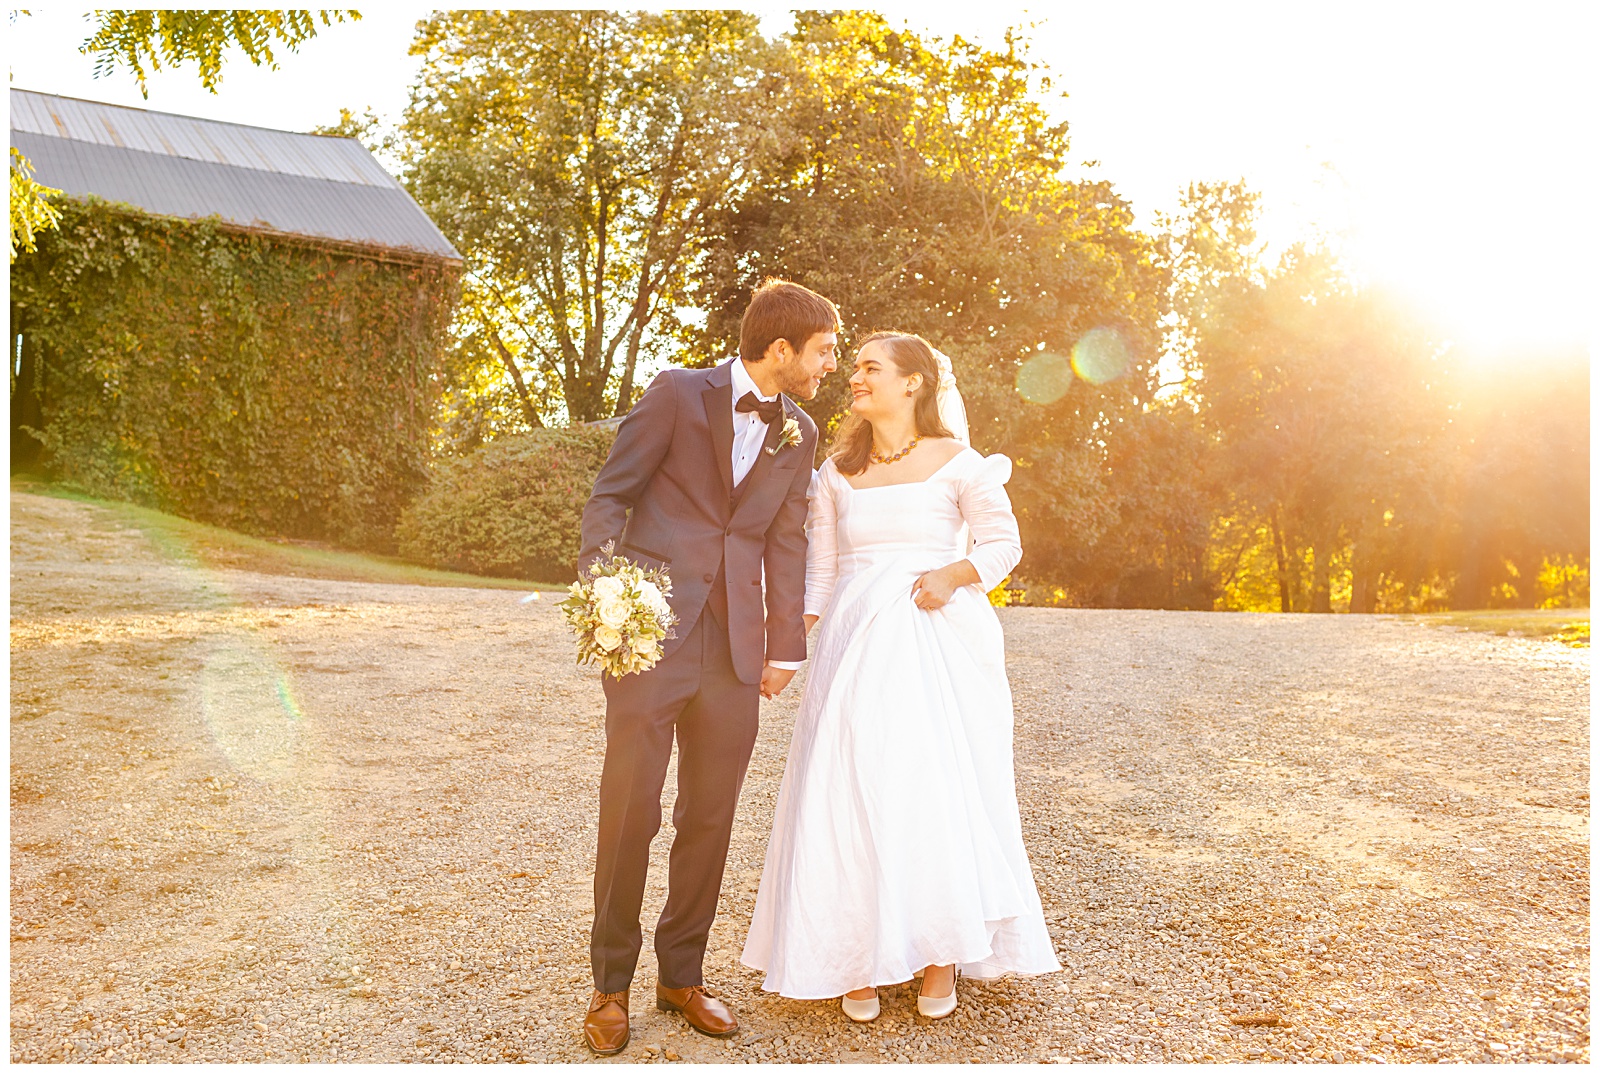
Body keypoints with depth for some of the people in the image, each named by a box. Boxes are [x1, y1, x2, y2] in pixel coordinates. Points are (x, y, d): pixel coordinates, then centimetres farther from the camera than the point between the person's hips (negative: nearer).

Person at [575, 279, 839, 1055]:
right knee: (629, 809, 1)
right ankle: (611, 983, 19)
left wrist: (785, 645, 10)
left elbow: (786, 542, 13)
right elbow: (610, 496, -2)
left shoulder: (799, 433, 12)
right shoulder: (678, 394, -2)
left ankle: (682, 975, 26)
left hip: (734, 651, 5)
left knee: (710, 818, 9)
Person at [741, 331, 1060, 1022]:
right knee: (851, 794, 0)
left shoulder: (956, 461, 2)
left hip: (941, 643, -3)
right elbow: (820, 566, 12)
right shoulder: (836, 472, 12)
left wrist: (954, 574, -15)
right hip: (856, 645, 3)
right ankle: (859, 960, 15)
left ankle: (942, 957, 15)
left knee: (940, 791, -3)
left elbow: (1003, 543, 3)